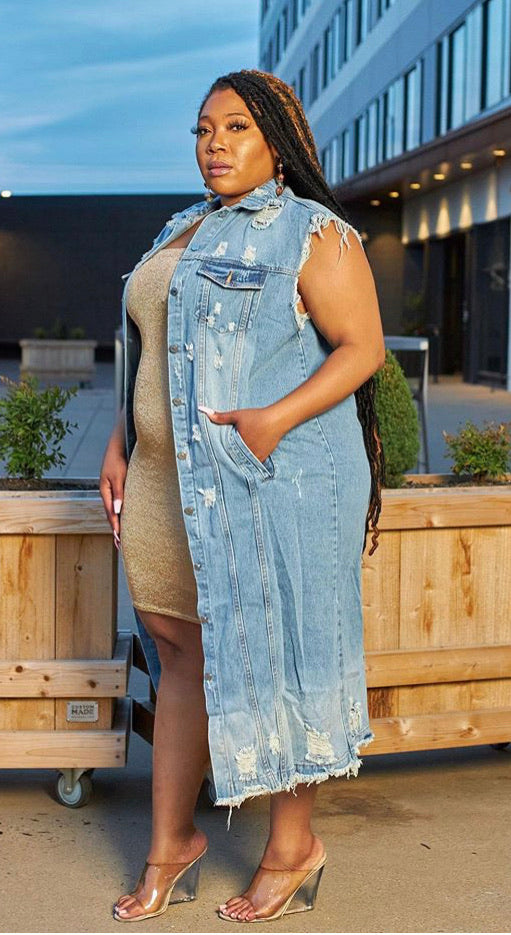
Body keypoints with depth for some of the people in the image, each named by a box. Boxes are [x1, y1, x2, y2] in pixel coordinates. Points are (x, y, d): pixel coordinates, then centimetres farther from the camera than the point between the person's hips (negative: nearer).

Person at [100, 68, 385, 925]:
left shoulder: (313, 234, -5)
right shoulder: (181, 236, 18)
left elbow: (362, 347, -12)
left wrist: (278, 418, -24)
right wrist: (120, 444, 14)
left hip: (276, 479, -7)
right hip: (173, 479, 7)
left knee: (271, 655, 1)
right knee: (181, 655, 10)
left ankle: (294, 847, 17)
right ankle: (170, 843, 21)